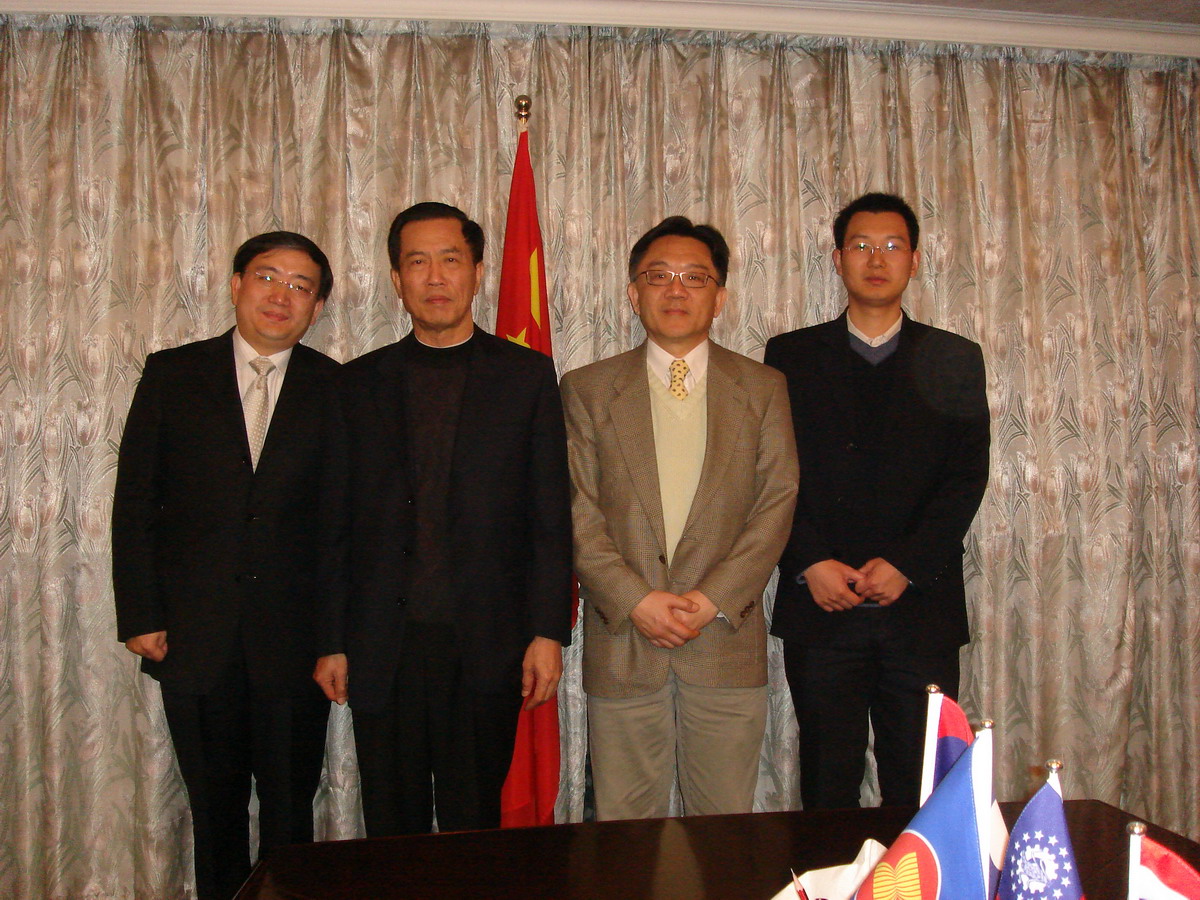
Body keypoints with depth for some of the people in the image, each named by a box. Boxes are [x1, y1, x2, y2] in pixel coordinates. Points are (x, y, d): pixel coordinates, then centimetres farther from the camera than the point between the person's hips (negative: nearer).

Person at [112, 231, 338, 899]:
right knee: (216, 810, 13)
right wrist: (141, 617, -3)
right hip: (194, 637, 1)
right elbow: (135, 504, 3)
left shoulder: (338, 388, 1)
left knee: (291, 811, 9)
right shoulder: (172, 375, 3)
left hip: (294, 641, -1)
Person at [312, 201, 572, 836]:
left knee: (474, 827, 6)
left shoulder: (527, 376, 4)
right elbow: (338, 521, 8)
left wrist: (548, 632, -5)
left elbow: (551, 517, 1)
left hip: (486, 648, -1)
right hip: (381, 649, 2)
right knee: (391, 831, 10)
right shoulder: (360, 382, 9)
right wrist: (331, 641, 5)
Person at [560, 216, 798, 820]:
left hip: (727, 639, 1)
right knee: (623, 827, 6)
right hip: (620, 643, 0)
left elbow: (777, 502, 1)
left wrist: (714, 600, -10)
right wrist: (635, 600, -12)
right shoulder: (586, 389, 7)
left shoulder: (762, 388, 8)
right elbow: (578, 512, 0)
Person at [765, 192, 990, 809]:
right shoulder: (790, 356, 8)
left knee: (920, 790, 4)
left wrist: (905, 565, -9)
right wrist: (810, 563, -10)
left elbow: (968, 475, 2)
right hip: (819, 605, 0)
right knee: (828, 782, 6)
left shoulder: (954, 360, 10)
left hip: (921, 604, 1)